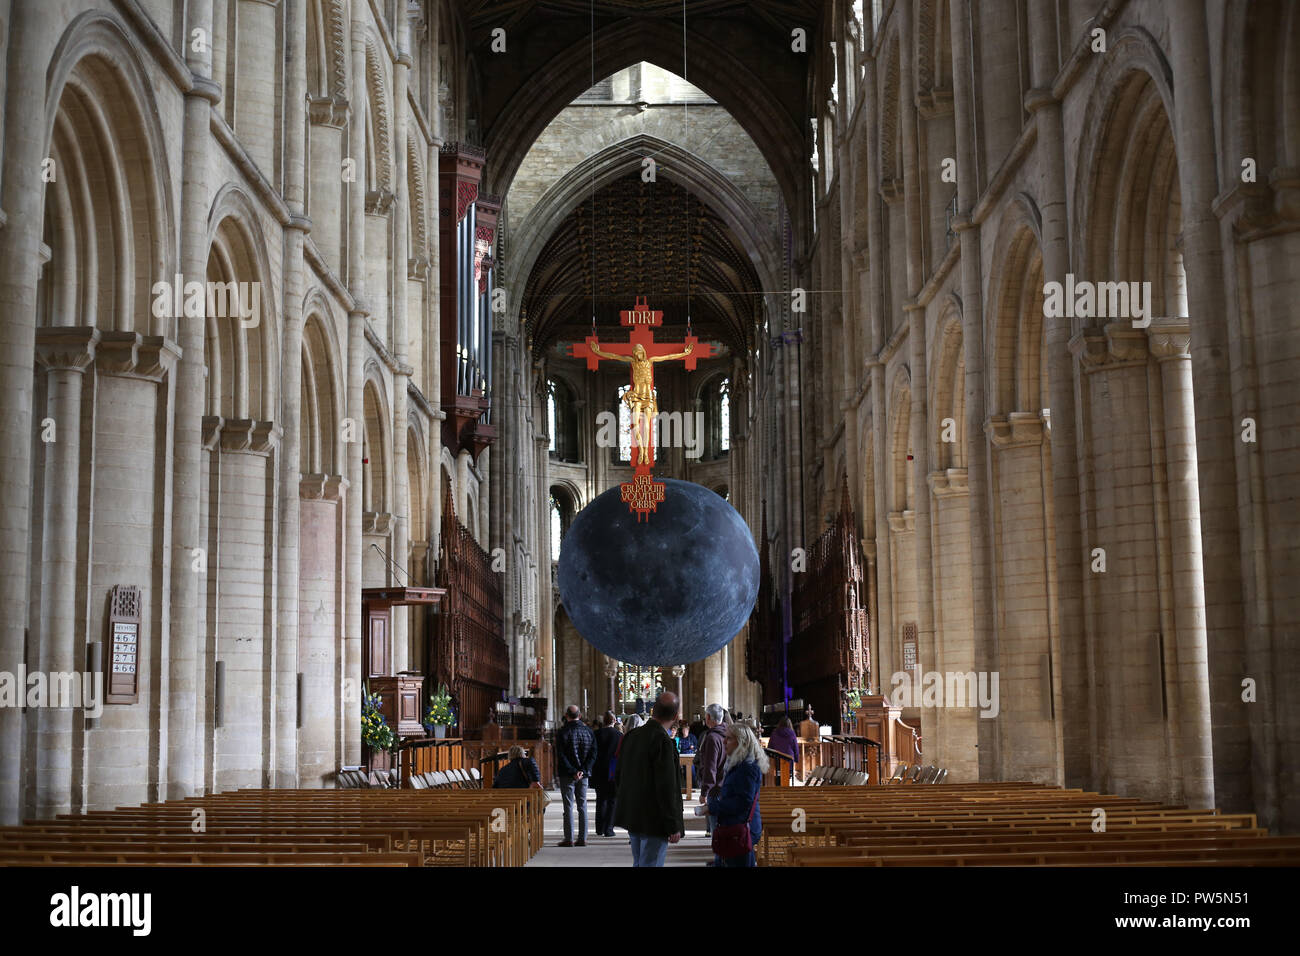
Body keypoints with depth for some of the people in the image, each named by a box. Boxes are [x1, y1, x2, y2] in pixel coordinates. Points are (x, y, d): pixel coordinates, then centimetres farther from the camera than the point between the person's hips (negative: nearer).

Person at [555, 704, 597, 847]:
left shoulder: (562, 732, -8)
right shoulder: (588, 731, 4)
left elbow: (561, 756, -14)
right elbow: (593, 754, 1)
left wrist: (573, 772, -12)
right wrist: (583, 771, -5)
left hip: (567, 775, -4)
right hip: (583, 775, 4)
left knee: (568, 807, 0)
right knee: (582, 806, 9)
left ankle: (569, 839, -1)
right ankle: (582, 839, 8)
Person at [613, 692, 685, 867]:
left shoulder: (630, 736, 5)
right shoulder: (663, 742, -19)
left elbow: (618, 777, 13)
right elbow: (666, 788, -20)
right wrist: (674, 826, -15)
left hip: (632, 817, 8)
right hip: (654, 820, -8)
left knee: (639, 862, 18)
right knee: (651, 863, -2)